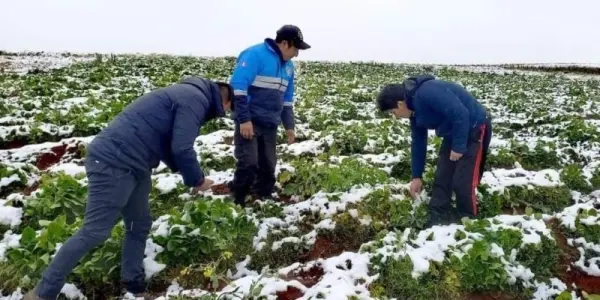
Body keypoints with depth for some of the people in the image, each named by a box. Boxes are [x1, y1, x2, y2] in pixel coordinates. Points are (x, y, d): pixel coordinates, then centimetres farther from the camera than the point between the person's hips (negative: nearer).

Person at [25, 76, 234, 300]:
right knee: (94, 232, -2)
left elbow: (169, 145, 26)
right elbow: (181, 149, -19)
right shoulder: (196, 99, -11)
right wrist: (197, 180, -3)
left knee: (140, 225, 17)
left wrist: (188, 175, 18)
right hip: (113, 164, -11)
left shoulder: (187, 95, 21)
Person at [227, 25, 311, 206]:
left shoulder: (288, 65, 13)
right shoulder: (255, 55, -12)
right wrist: (244, 119, -23)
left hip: (270, 125, 7)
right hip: (248, 122, -7)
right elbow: (237, 87, -20)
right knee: (248, 164, -13)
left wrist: (289, 126, 17)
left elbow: (287, 100, 21)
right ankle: (237, 204, -1)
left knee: (268, 167, 9)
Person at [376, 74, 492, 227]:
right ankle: (437, 218, 15)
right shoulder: (414, 108, 2)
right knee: (441, 178, 7)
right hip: (454, 132, 9)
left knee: (463, 181, -9)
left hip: (475, 128, -9)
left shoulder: (427, 93, -29)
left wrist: (458, 147, -23)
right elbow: (418, 142, 10)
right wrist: (417, 176, 12)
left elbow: (460, 114, -32)